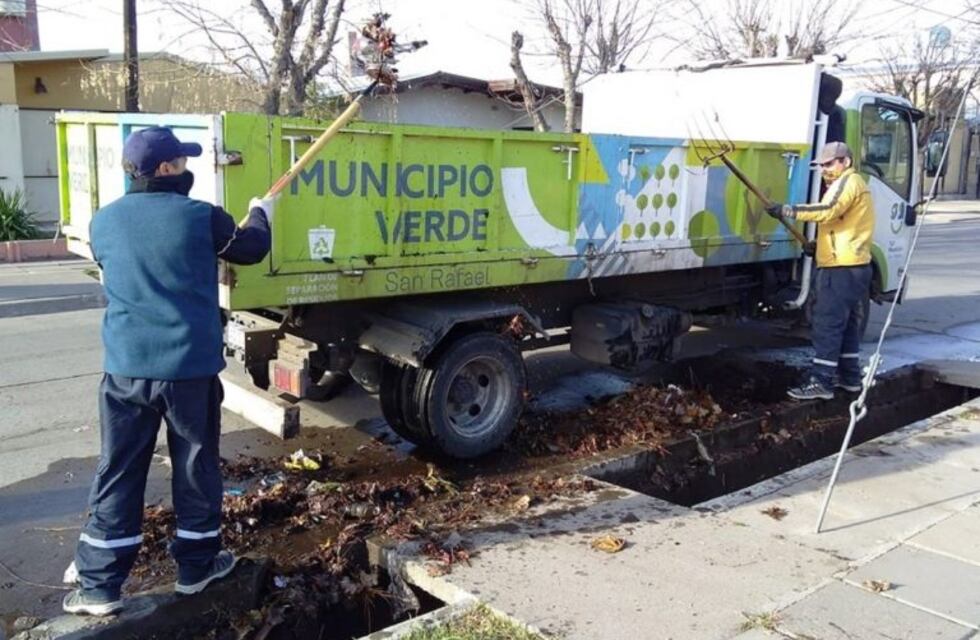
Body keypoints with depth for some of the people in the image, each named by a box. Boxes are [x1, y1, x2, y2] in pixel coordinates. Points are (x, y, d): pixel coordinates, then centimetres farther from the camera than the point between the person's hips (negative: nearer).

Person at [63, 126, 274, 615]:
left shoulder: (104, 221, 4)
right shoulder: (201, 217, -8)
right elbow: (252, 249, 8)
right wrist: (260, 215, 29)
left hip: (126, 368, 3)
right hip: (191, 366, -3)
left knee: (118, 474, 10)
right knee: (196, 467, 12)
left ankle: (99, 585, 15)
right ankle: (197, 566, 26)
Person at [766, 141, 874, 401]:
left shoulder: (848, 182, -11)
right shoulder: (853, 183, 23)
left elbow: (827, 210, -28)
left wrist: (786, 211, -30)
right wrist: (818, 244, 17)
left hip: (841, 268, -11)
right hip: (853, 266, 11)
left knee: (827, 324, -10)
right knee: (847, 323, 16)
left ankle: (821, 381, -10)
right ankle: (850, 375, 25)